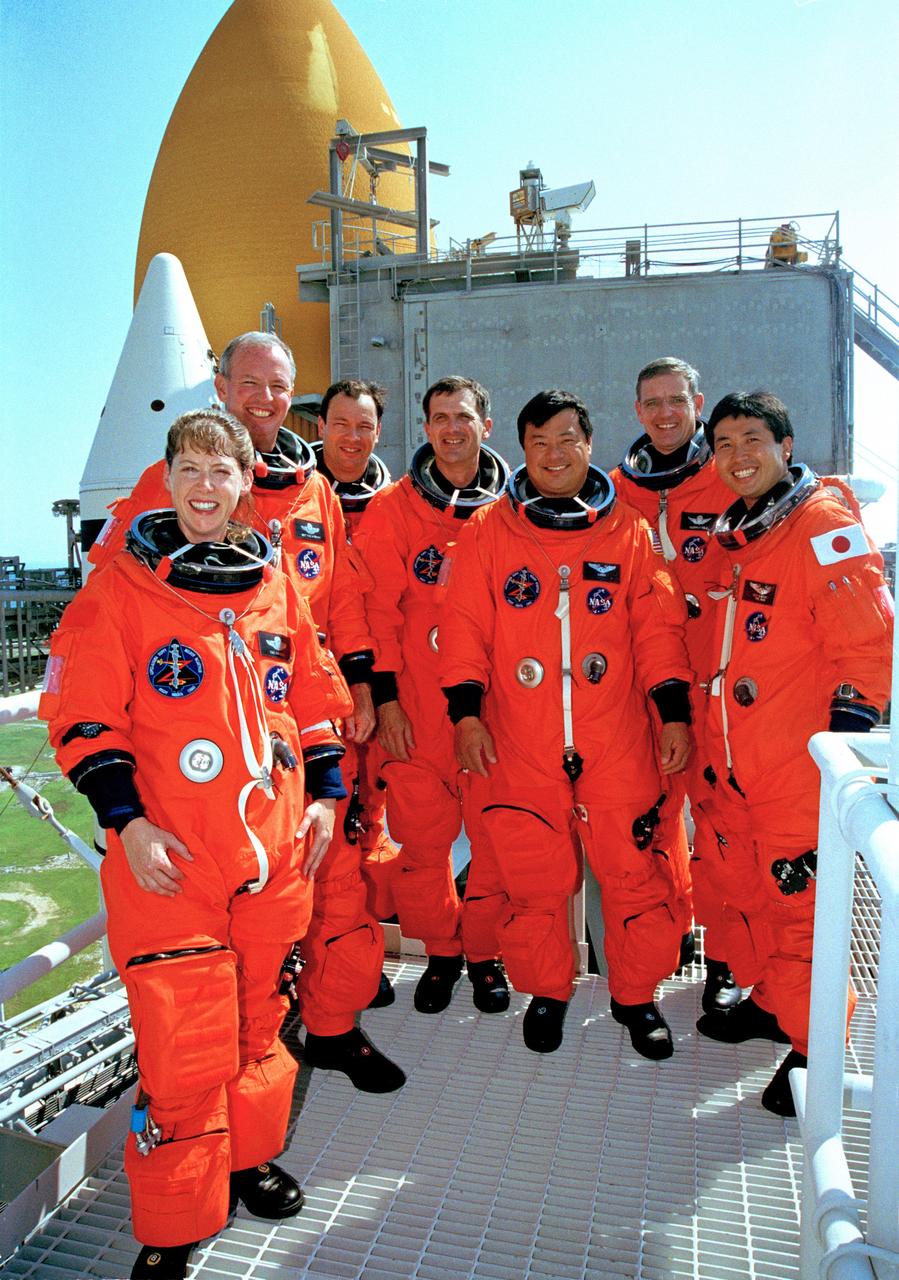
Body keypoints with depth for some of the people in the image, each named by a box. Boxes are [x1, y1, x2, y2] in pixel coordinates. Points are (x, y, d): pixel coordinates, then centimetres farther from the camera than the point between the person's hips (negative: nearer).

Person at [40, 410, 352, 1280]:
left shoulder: (274, 585, 9)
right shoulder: (121, 587, -3)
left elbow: (315, 695, 14)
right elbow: (83, 716, -5)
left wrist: (324, 793, 9)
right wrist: (127, 820, -13)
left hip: (276, 848, 4)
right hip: (169, 857, -4)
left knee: (261, 1013, 18)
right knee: (183, 1040, 0)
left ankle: (250, 1154, 41)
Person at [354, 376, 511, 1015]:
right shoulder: (393, 507, 3)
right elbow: (378, 607, 0)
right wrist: (385, 696, -6)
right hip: (418, 705, -1)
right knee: (423, 832, 5)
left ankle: (484, 952, 26)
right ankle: (441, 951, 27)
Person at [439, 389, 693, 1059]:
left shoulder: (628, 530, 8)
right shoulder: (489, 531, 6)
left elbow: (659, 626, 6)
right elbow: (465, 626, 4)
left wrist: (675, 712, 0)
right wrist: (467, 712, -4)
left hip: (618, 740, 1)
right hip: (518, 744, 0)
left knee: (635, 871, 5)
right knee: (534, 878, 8)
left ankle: (636, 995, 28)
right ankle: (547, 992, 31)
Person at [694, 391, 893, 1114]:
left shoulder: (823, 523, -10)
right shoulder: (730, 534, 14)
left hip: (797, 761, -8)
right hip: (730, 758, 8)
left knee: (798, 902, -1)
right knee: (746, 888, 18)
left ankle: (813, 1049, 15)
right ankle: (768, 1001, 38)